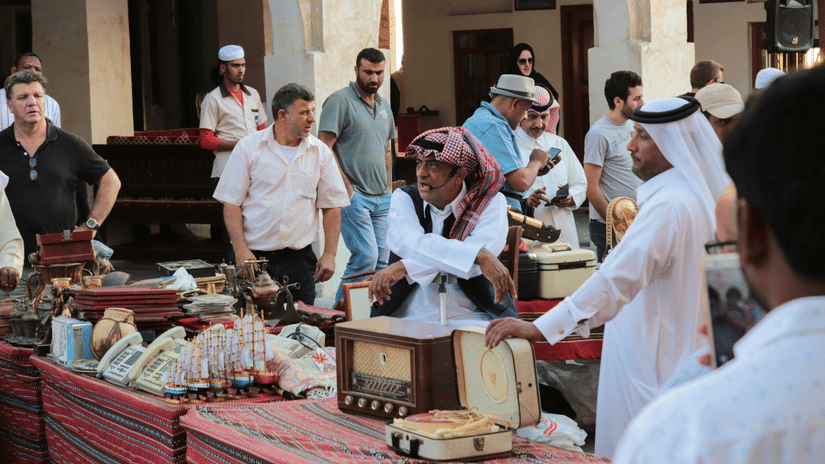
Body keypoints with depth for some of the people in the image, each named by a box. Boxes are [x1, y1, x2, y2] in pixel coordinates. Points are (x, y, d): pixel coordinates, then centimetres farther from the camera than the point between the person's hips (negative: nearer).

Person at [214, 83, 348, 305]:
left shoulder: (320, 152, 7)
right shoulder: (248, 148, 0)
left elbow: (331, 206, 10)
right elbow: (231, 203, -1)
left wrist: (329, 254, 2)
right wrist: (241, 250, -10)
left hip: (299, 260, 2)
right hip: (254, 257, -2)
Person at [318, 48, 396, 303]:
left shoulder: (384, 105, 18)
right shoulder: (340, 101, -7)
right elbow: (323, 147, -12)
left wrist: (389, 189, 16)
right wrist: (346, 186, -14)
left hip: (382, 198, 8)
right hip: (354, 196, -8)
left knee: (382, 261, 4)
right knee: (366, 258, -16)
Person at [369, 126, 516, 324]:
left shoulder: (491, 202, 3)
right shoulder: (404, 198, 7)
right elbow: (409, 243, -14)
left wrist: (405, 267, -22)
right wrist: (481, 256, -27)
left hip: (470, 319, -1)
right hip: (407, 321, 1)